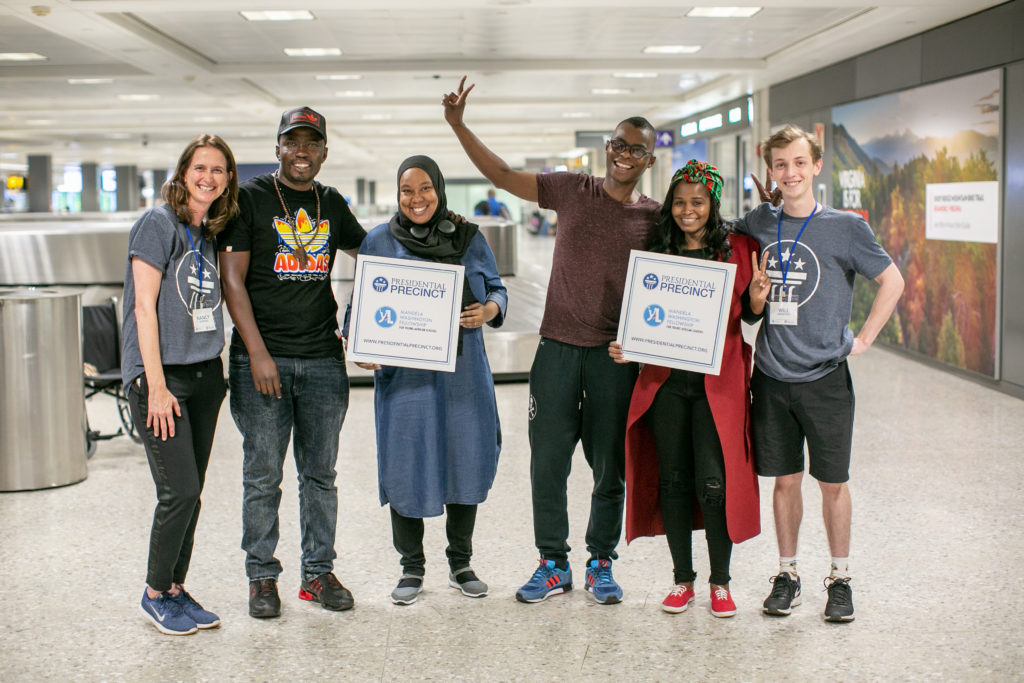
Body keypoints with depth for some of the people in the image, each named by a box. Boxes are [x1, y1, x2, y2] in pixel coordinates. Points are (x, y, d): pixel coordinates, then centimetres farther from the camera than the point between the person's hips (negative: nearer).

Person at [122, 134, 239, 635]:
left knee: (190, 493, 9)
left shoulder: (211, 234, 14)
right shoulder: (158, 224, -7)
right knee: (180, 491, -8)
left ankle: (176, 589, 20)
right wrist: (156, 386, -16)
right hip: (159, 374, -7)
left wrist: (216, 374, 10)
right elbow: (145, 306, -12)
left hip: (205, 373, 7)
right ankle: (156, 593, 9)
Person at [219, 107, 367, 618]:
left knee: (320, 472, 9)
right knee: (262, 475, 1)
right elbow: (232, 280, -5)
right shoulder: (250, 198, -1)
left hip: (323, 359, 4)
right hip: (262, 358, -4)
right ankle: (261, 577, 13)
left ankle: (318, 571, 19)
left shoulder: (331, 204, 12)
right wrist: (257, 353, -12)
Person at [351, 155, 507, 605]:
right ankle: (411, 568, 18)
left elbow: (496, 289, 13)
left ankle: (461, 563, 25)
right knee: (406, 465, 1)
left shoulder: (469, 239, 7)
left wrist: (488, 311, -9)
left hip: (463, 373, 2)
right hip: (404, 374, -2)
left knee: (465, 461, 8)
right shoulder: (379, 242, 3)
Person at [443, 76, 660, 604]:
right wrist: (458, 125, -4)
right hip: (558, 347, 0)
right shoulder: (572, 190, 4)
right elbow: (503, 176, 3)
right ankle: (553, 564, 18)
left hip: (616, 355, 0)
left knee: (610, 466, 7)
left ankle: (600, 564, 23)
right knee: (548, 461, 4)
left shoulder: (655, 217, 4)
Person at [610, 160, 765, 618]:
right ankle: (682, 580, 20)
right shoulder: (658, 254, 9)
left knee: (714, 482, -6)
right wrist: (623, 347, -4)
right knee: (673, 480, 6)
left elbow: (750, 316, 8)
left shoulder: (738, 250, 4)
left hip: (718, 382, -2)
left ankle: (720, 582, 10)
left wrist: (757, 299, -13)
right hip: (665, 380, 3)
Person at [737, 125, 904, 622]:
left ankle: (840, 578, 19)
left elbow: (893, 281, 4)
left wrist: (862, 339, -2)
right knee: (784, 479, 9)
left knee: (832, 481, 5)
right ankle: (786, 574, 22)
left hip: (825, 376, -2)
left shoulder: (844, 226, -3)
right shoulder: (759, 223, 5)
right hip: (772, 376, 2)